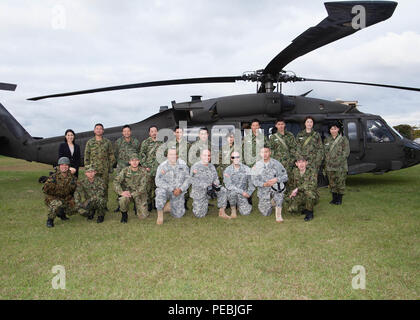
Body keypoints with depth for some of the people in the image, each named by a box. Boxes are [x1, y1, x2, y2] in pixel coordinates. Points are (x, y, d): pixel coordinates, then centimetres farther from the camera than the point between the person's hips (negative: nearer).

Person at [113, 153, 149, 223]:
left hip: (139, 194, 0)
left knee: (143, 216, -8)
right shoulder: (125, 171, -6)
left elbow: (143, 186, -15)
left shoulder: (143, 171, -9)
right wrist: (121, 192, -30)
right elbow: (116, 182, -12)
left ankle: (137, 208, 28)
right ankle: (124, 215, -6)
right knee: (123, 199, -36)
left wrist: (132, 194, -25)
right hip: (127, 192, 0)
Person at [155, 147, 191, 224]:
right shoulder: (162, 166, -9)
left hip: (179, 192, 3)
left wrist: (180, 189, -17)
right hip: (166, 190, -2)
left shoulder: (183, 164, 0)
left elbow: (187, 179, -1)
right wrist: (172, 189, -23)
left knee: (178, 215, 1)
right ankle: (160, 214, -17)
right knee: (160, 192, -38)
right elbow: (158, 181, -16)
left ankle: (169, 205, 33)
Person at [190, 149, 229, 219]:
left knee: (222, 190, -24)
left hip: (210, 188, 4)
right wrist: (207, 186, -31)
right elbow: (195, 182, -19)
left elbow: (216, 178, 8)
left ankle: (222, 212, -15)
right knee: (200, 215, -5)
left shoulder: (212, 166, 7)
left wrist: (215, 184, -17)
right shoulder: (195, 167, -11)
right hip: (199, 192, -4)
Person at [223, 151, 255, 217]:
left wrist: (248, 193, -9)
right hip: (231, 194, -1)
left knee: (245, 212, -17)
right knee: (233, 191, -37)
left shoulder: (247, 169, 0)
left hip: (243, 195, 2)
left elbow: (251, 183, 5)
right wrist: (242, 192, -22)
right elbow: (229, 185, -16)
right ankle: (233, 209, -10)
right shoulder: (227, 170, -7)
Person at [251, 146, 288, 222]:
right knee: (266, 213, -4)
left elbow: (285, 176, -4)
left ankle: (278, 214, -23)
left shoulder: (276, 163, -3)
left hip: (275, 188, -1)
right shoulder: (257, 165, 0)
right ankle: (267, 204, 35)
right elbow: (254, 180, -3)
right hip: (263, 191, 1)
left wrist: (276, 179, -25)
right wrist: (264, 184, -23)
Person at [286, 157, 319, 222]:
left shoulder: (312, 171, -15)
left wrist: (298, 189, -30)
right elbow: (291, 184, 15)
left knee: (308, 191, -38)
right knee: (290, 209, -20)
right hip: (299, 197, 4)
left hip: (312, 197, -4)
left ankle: (310, 213, -13)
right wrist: (292, 192, -3)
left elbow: (312, 185, -31)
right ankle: (305, 209, 12)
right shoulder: (295, 171, 0)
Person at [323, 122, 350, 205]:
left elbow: (346, 152, -4)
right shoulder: (327, 140, 13)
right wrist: (326, 161, 2)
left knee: (340, 182, 0)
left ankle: (340, 199, 11)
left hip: (340, 166, -3)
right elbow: (324, 151, 15)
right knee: (332, 182, 8)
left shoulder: (343, 139, 1)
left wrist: (339, 161, -12)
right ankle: (334, 198, 19)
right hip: (329, 166, 4)